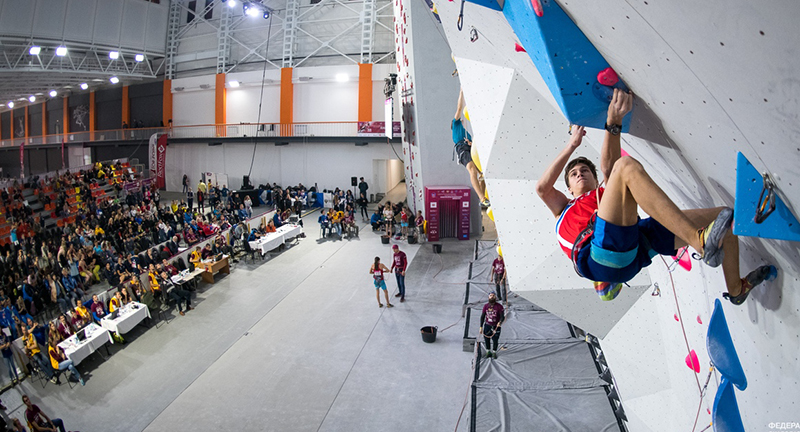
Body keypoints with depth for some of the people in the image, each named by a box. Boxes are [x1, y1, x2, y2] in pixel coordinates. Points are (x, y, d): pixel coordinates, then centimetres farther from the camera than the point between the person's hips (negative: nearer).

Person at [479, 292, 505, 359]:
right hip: (487, 325, 2)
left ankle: (494, 352, 31)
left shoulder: (499, 306, -11)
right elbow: (482, 316, 4)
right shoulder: (486, 306, -3)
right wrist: (481, 327, 3)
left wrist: (500, 322, -34)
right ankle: (488, 352, 29)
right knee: (486, 340, 7)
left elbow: (502, 317, -13)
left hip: (496, 326, -2)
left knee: (495, 340, 6)